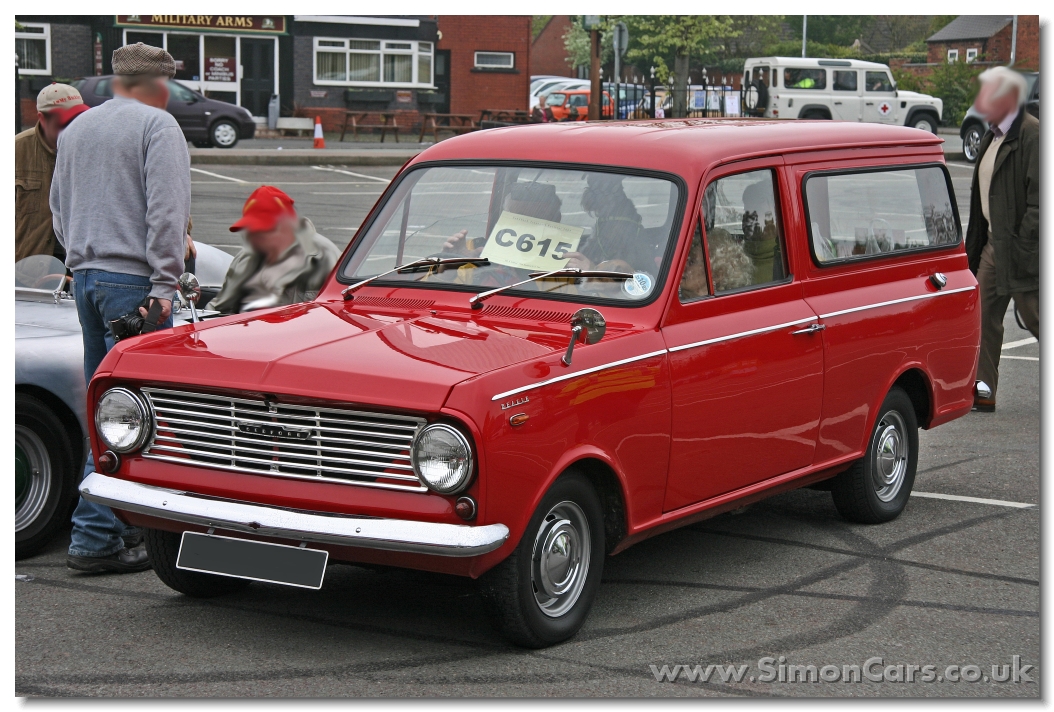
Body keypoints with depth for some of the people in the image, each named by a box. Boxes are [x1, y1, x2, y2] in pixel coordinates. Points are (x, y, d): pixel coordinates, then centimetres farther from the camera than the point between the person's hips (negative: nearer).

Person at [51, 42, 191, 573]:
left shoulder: (75, 129, 17)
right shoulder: (157, 125, -7)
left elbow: (59, 209, 24)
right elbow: (165, 211, -16)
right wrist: (164, 284, -17)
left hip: (85, 276, 8)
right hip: (132, 278, -8)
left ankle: (118, 521, 19)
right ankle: (95, 538, -10)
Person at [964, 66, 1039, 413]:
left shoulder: (1033, 136, -17)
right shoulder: (993, 135, 13)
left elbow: (1037, 199, -20)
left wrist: (1023, 246, -21)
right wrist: (974, 242, 16)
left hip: (1021, 247, -9)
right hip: (993, 242, 9)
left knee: (1034, 316, 1)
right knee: (983, 317, 5)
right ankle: (982, 393, 9)